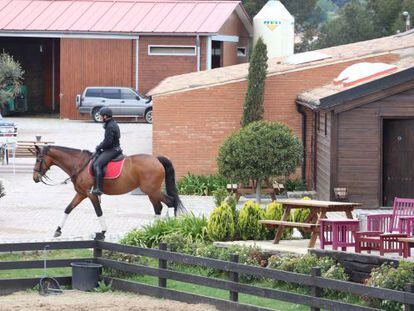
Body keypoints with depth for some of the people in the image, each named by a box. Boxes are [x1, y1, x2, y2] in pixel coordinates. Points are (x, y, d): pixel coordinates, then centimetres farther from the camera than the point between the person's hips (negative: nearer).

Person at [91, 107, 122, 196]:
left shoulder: (110, 126, -19)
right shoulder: (112, 124, 14)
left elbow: (108, 141, -23)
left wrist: (99, 147, -9)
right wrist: (100, 146, 12)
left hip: (112, 150, -11)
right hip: (113, 149, 11)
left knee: (97, 165, -22)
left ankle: (98, 189, -29)